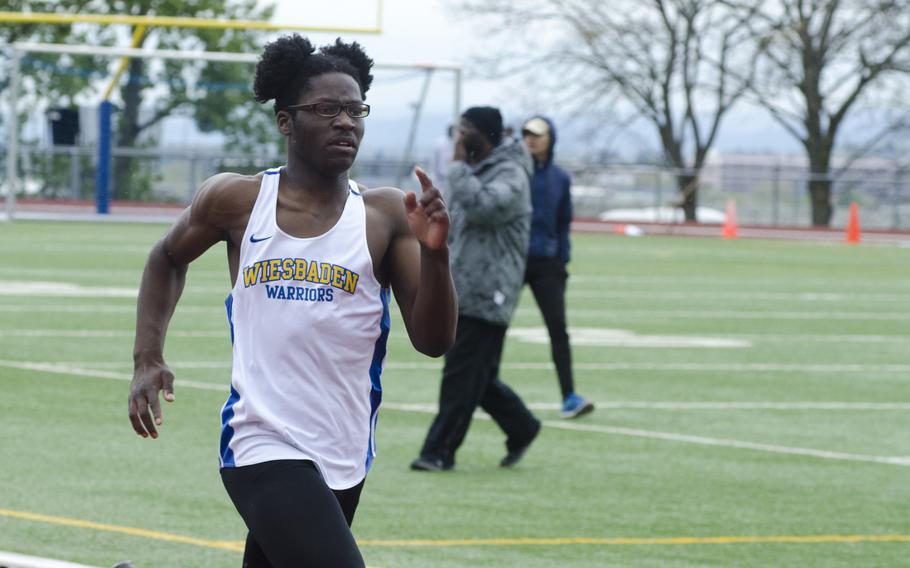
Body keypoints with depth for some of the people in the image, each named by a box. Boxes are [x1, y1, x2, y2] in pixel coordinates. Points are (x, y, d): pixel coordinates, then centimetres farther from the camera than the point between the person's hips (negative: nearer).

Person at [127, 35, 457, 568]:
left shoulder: (385, 215, 0)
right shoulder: (235, 200, 0)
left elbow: (433, 340, -4)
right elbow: (168, 260, 20)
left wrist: (434, 253, -19)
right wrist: (148, 359, 10)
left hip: (344, 456, 3)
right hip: (263, 445, -3)